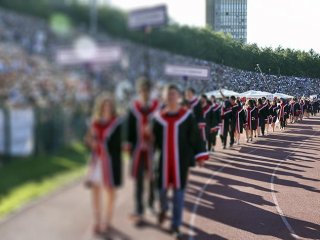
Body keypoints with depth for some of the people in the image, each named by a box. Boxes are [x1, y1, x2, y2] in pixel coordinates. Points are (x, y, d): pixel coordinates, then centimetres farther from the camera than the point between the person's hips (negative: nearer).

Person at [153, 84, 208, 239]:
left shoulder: (187, 116, -2)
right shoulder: (159, 117, 1)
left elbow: (195, 136, -2)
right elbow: (153, 139, 7)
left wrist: (200, 155, -4)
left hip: (181, 160, -1)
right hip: (163, 160, 1)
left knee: (179, 191, 3)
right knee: (162, 188, 8)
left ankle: (176, 225, 15)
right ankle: (163, 209, 43)